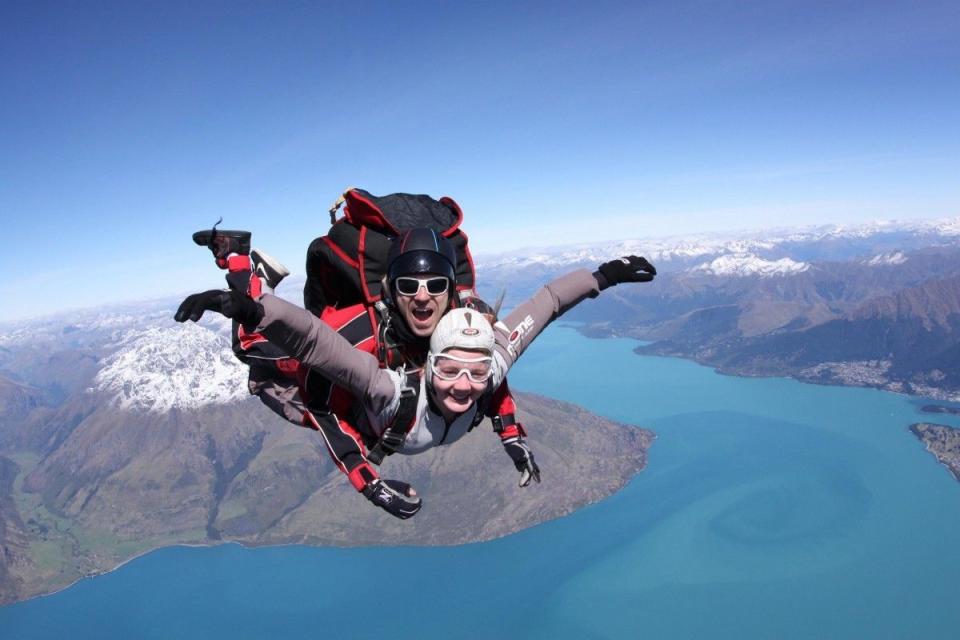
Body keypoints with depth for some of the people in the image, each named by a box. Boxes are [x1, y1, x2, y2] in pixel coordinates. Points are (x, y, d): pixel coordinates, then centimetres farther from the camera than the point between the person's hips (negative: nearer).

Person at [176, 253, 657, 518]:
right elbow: (314, 342, -64)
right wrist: (250, 310, -80)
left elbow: (540, 307, -29)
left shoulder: (490, 368, -39)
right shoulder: (393, 392, -52)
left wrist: (601, 277, -24)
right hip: (354, 419, -4)